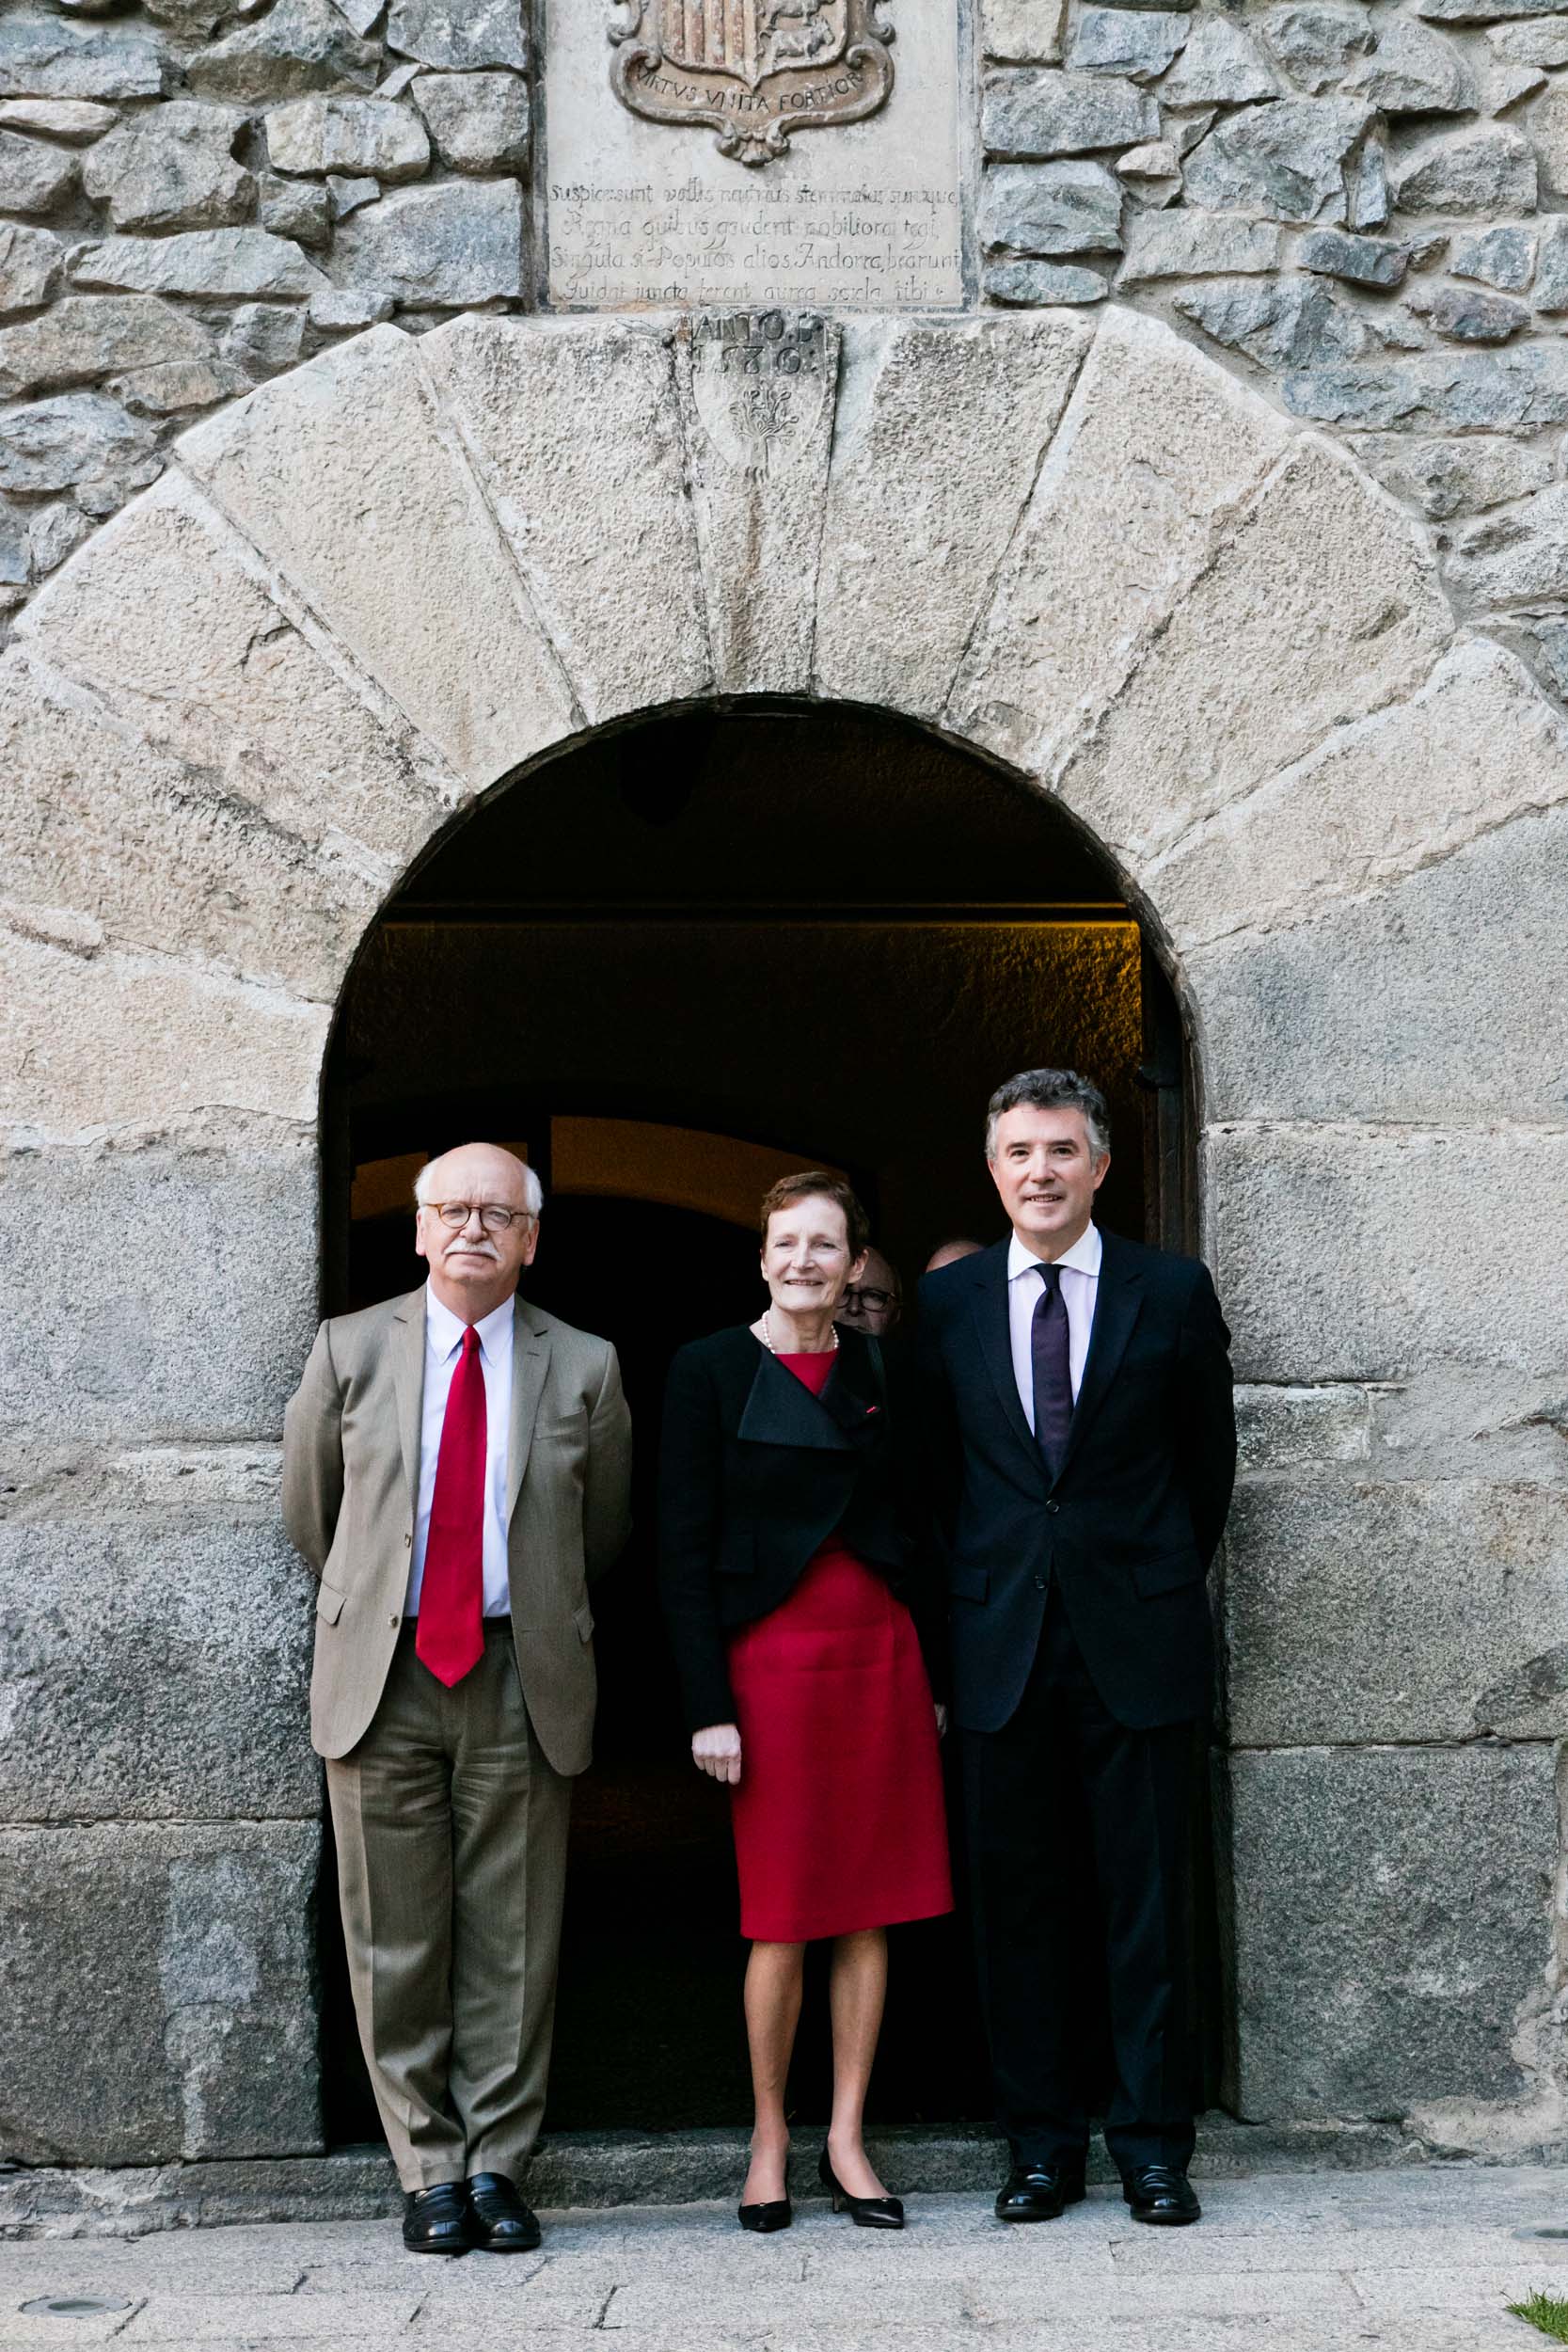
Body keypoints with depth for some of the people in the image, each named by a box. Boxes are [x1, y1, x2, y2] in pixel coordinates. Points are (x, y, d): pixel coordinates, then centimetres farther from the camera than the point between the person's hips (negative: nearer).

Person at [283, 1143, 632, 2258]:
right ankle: (431, 2170, 13)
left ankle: (498, 2165, 13)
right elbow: (311, 1512, 16)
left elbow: (602, 1531, 16)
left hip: (523, 1681, 0)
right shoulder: (349, 1351, 5)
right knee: (396, 1941, 3)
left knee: (513, 1940, 3)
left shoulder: (585, 1369, 5)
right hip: (382, 1675, 0)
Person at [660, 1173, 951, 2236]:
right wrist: (709, 1705, -10)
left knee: (868, 1910, 5)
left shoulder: (880, 1371, 9)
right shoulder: (711, 1369, -2)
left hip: (881, 1650, 4)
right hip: (772, 1657, -3)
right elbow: (685, 1550, -4)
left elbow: (910, 1525, 14)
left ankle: (848, 2141, 15)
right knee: (783, 1919, 0)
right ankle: (770, 2136, 16)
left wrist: (933, 1671, 9)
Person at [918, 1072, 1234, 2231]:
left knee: (1146, 1898, 2)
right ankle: (1043, 2144, 15)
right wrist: (970, 1595, 12)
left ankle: (1154, 2143, 11)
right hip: (1003, 1643, 2)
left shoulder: (1172, 1293, 2)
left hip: (1137, 1636, -1)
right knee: (1019, 1900, 5)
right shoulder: (945, 1301, 6)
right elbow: (936, 1468, 13)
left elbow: (1209, 1458, 11)